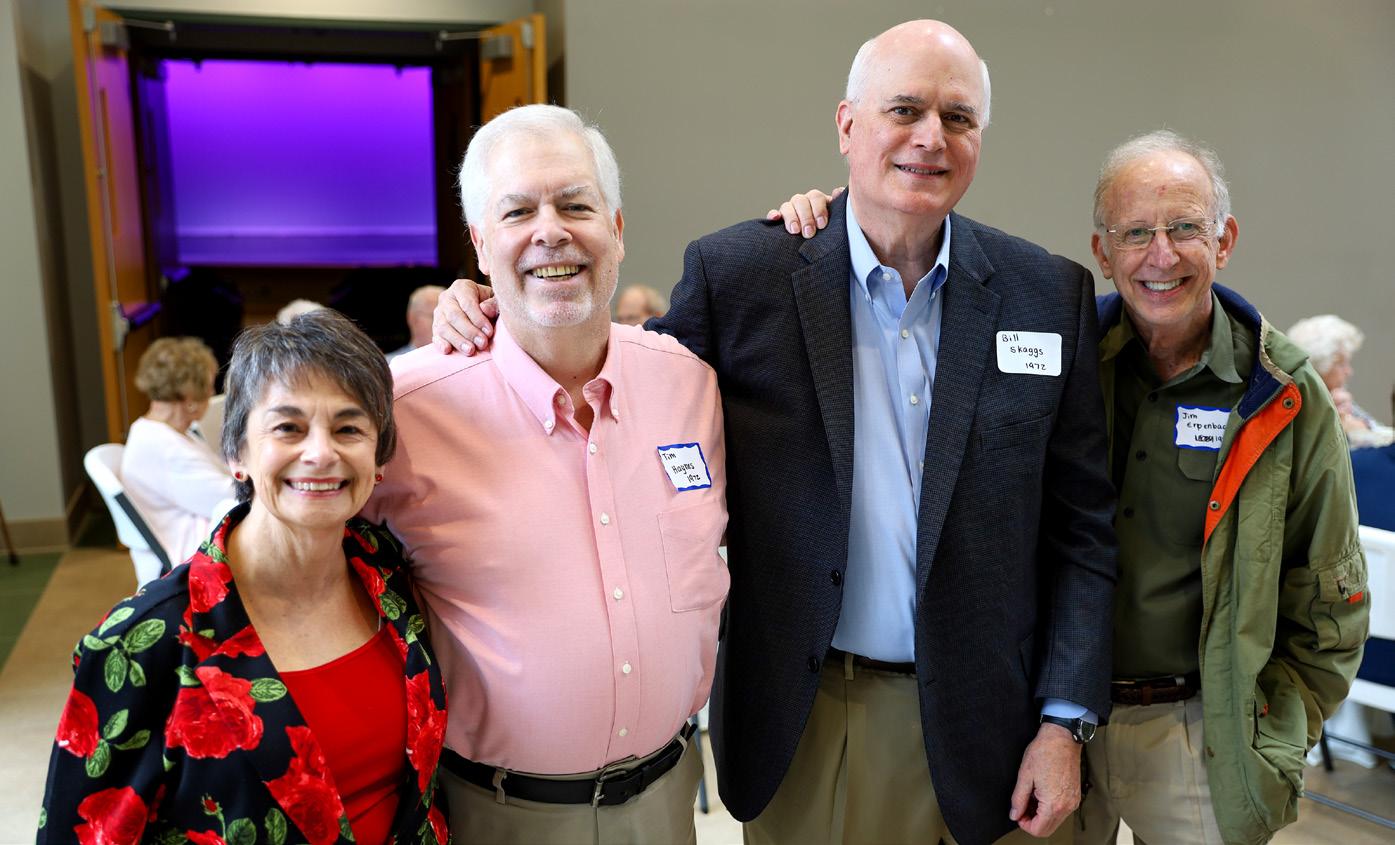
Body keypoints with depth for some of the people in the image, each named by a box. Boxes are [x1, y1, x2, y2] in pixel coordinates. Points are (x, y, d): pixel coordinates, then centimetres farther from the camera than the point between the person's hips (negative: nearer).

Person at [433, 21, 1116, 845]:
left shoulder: (1050, 294, -2)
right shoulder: (737, 273, -7)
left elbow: (1080, 524, 1)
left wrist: (1065, 721, -2)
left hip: (975, 722, 2)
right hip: (800, 714, -1)